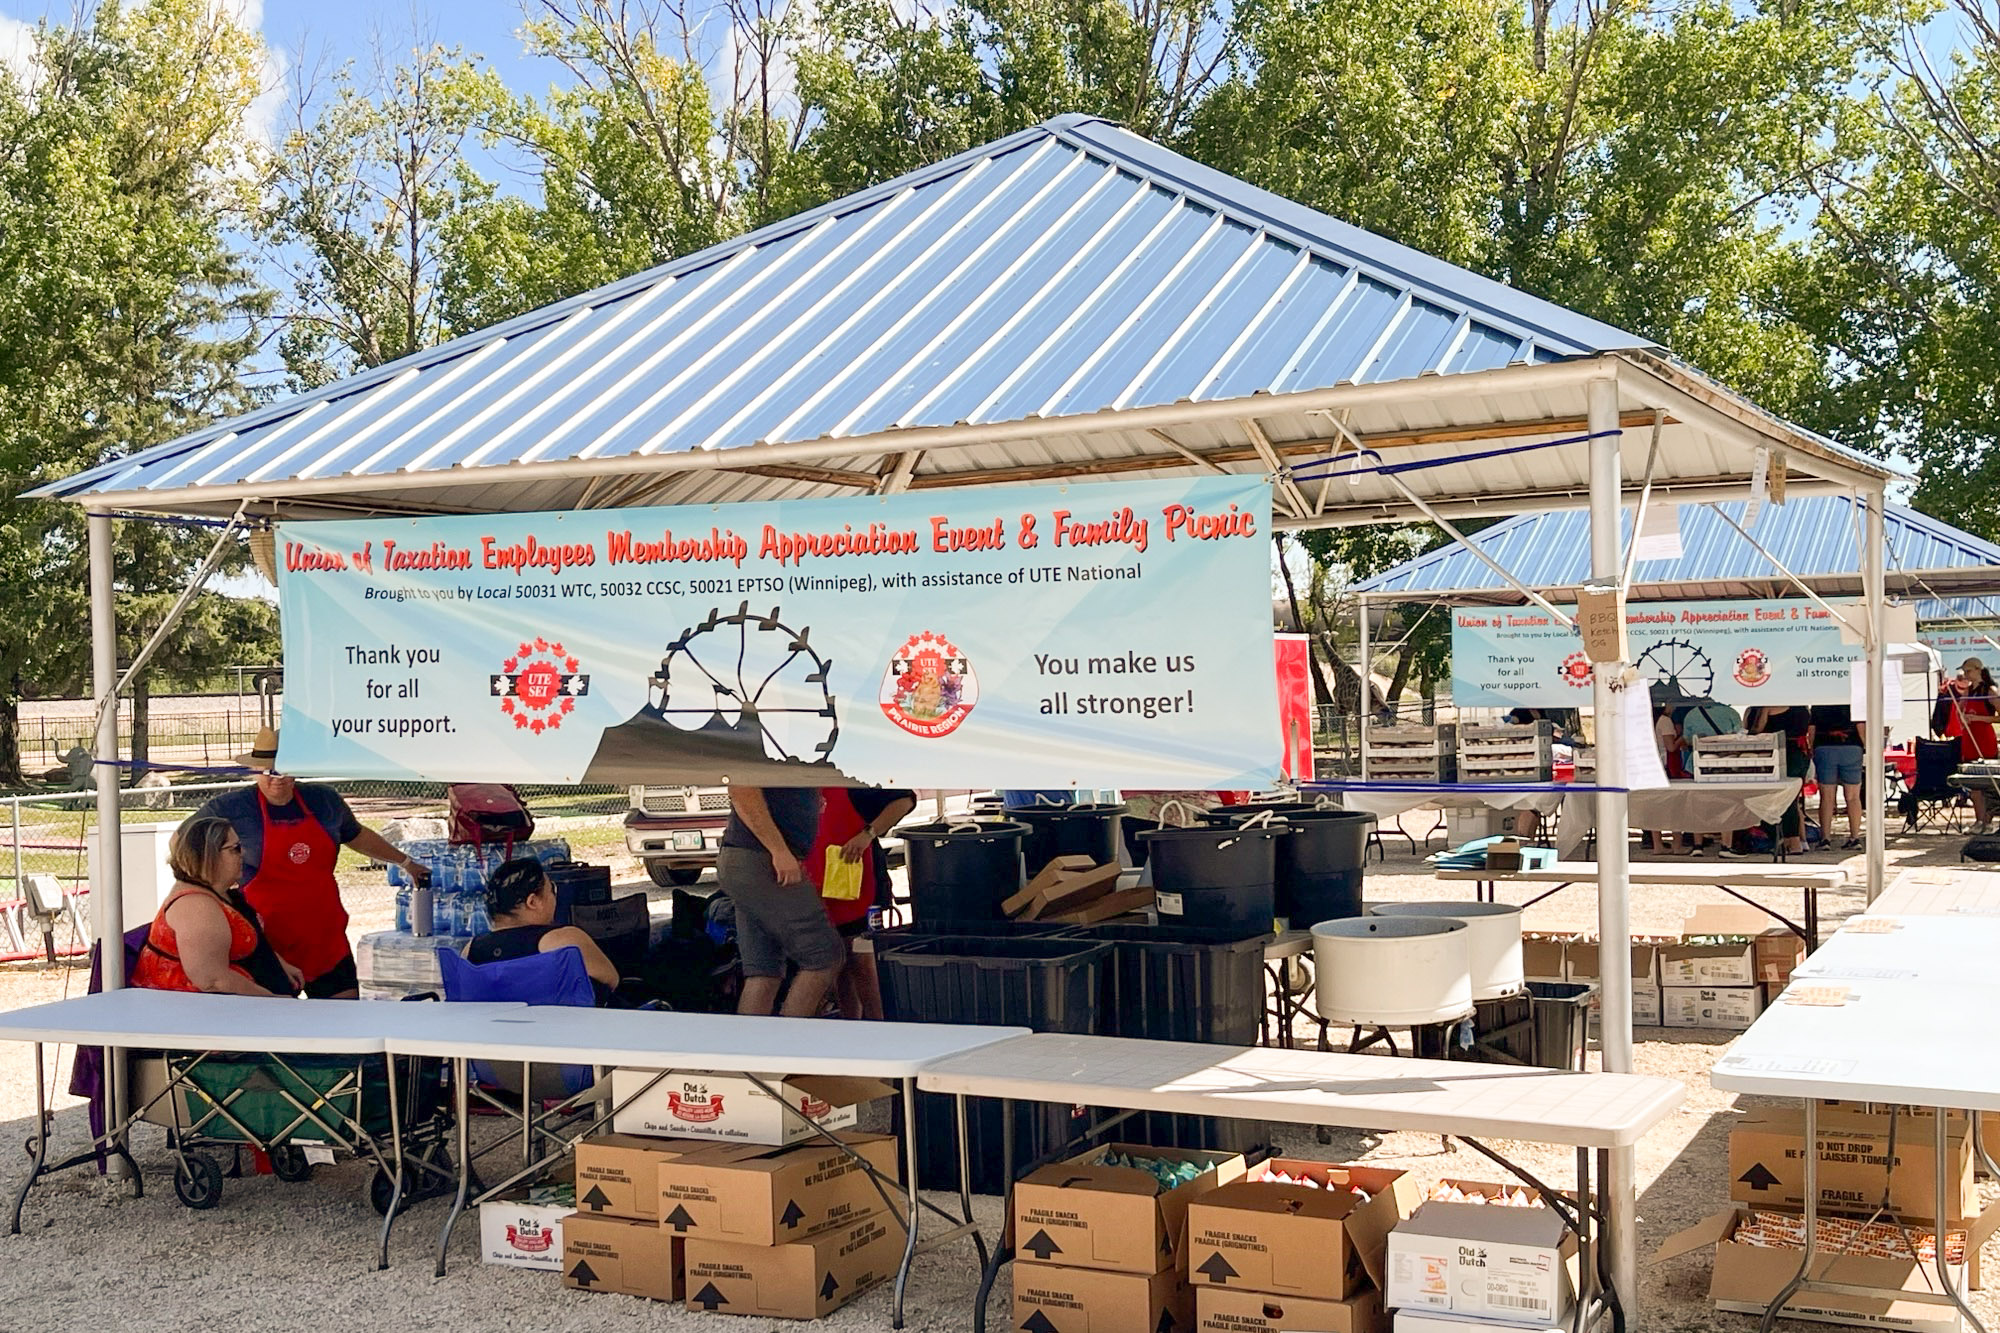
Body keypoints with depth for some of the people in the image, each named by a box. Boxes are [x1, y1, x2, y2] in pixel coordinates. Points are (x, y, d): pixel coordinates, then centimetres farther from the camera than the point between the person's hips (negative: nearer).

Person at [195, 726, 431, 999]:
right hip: (269, 945, -4)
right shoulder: (230, 809, -5)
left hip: (328, 942, 4)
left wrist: (405, 863, 30)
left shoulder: (324, 800, 7)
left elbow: (358, 836, 24)